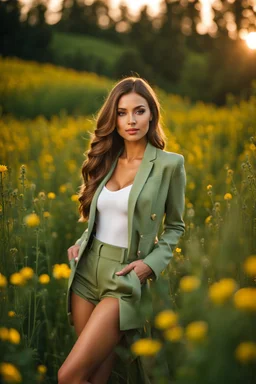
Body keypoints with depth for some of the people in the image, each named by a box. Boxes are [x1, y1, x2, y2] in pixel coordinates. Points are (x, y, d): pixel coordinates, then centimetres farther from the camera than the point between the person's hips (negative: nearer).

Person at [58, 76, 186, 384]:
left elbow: (175, 227, 3)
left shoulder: (169, 164, -6)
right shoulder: (104, 160, 8)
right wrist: (80, 242, 2)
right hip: (86, 271, 5)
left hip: (126, 279, -5)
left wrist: (151, 263, -12)